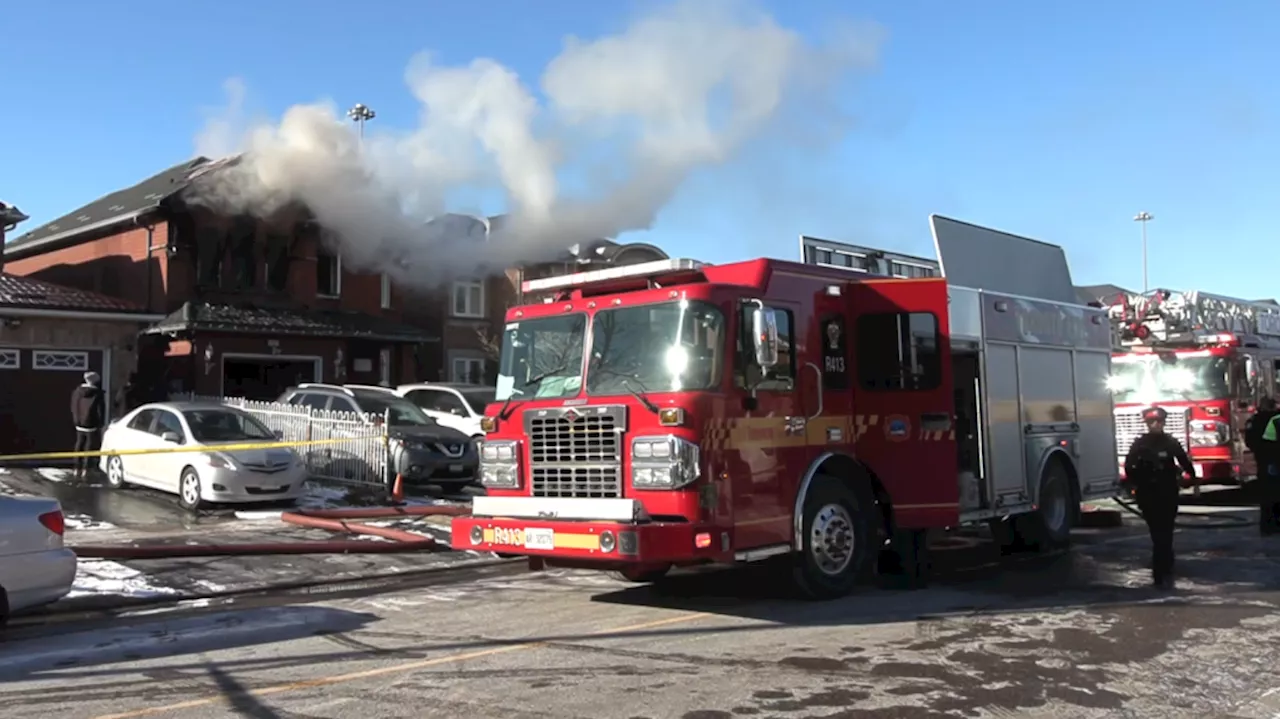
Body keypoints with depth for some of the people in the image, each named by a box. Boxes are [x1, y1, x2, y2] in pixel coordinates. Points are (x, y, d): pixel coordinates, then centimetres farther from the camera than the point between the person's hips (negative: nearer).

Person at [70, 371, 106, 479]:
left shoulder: (77, 391, 1)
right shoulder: (97, 394, -14)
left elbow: (73, 408, 9)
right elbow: (101, 410, -10)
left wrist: (76, 421, 19)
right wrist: (100, 425, 1)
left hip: (79, 424, 5)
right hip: (92, 425, -5)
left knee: (79, 445, 15)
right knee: (89, 446, 3)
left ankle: (77, 469, 17)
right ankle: (85, 470, 0)